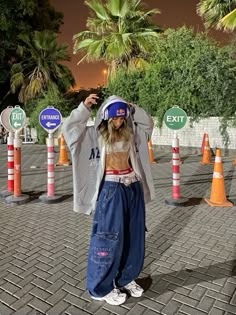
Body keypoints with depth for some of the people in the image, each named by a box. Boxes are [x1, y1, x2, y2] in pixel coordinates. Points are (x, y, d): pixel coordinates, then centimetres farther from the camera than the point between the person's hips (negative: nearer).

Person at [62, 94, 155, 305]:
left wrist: (133, 109, 10)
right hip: (110, 189, -6)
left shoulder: (131, 132, 11)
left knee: (134, 235, 14)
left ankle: (126, 278, 34)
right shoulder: (94, 134, -2)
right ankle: (102, 286, 20)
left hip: (133, 186, 6)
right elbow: (69, 129, -9)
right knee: (109, 236, 2)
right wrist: (85, 107, -14)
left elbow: (148, 123, 24)